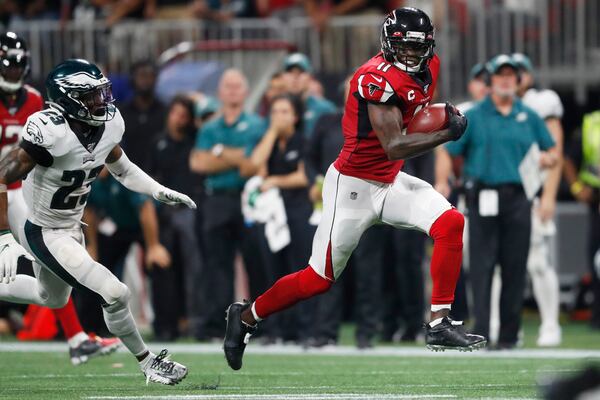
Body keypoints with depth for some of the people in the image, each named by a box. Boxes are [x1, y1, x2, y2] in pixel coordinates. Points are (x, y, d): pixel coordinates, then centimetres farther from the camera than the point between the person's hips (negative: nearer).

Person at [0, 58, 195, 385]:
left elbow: (121, 168, 12)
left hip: (71, 226, 9)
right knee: (115, 295, -12)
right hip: (42, 232, -9)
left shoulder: (109, 125, -9)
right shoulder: (49, 132, -32)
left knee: (53, 298, 29)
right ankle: (148, 363, 9)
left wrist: (161, 193, 0)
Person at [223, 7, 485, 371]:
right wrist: (448, 134, -30)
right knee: (319, 279, 1)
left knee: (450, 223, -15)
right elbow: (393, 147, -29)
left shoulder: (428, 68, 2)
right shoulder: (377, 78, -24)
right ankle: (246, 316, 24)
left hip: (391, 182, 7)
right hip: (354, 186, -7)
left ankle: (439, 324, -10)